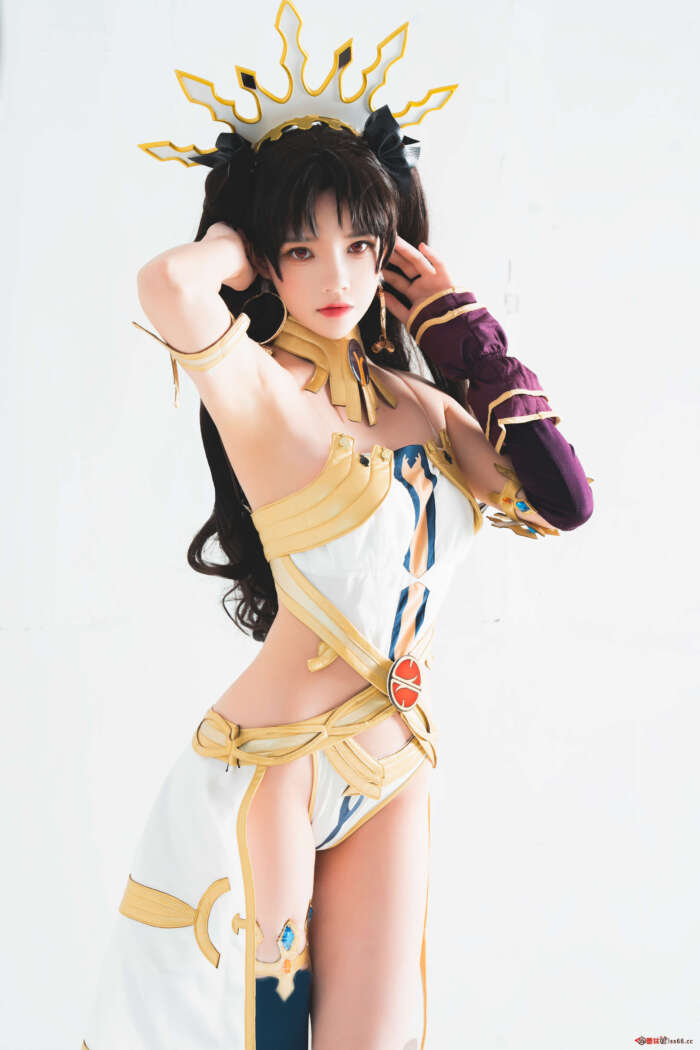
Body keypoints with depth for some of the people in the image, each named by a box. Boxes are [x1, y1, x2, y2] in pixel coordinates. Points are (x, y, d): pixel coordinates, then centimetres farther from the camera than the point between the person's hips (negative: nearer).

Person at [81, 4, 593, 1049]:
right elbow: (168, 284, -36)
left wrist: (460, 319, 6)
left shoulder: (411, 394, 8)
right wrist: (228, 246, -11)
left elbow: (558, 502, 3)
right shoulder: (256, 381, -13)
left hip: (394, 759, 6)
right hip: (273, 758, -6)